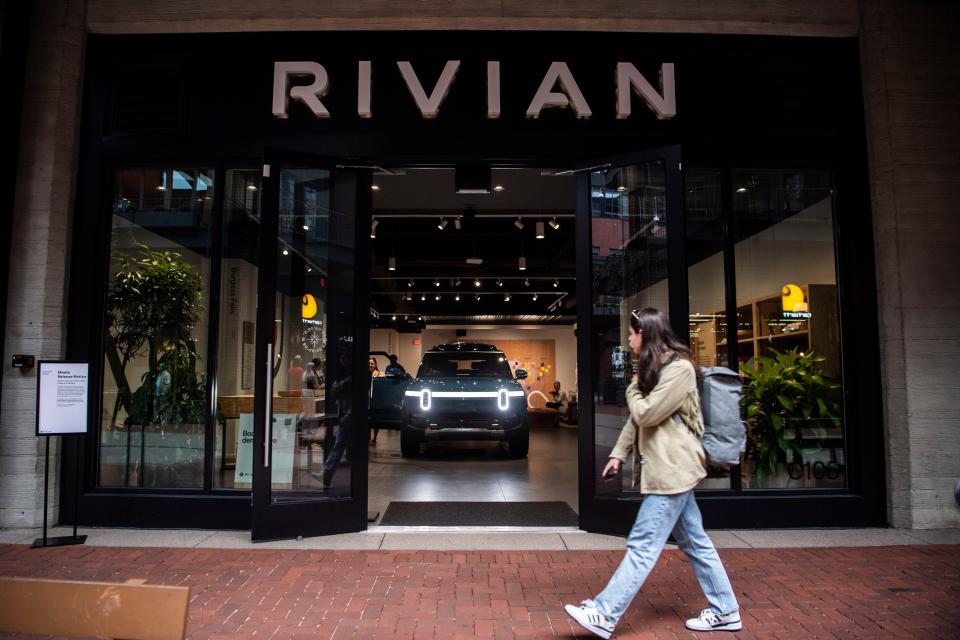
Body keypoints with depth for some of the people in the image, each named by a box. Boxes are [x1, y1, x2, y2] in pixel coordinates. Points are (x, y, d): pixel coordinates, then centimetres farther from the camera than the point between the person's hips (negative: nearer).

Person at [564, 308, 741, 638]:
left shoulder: (679, 368, -15)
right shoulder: (656, 368, 17)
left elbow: (646, 413, -18)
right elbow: (636, 419, 16)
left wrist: (633, 388, 0)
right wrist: (618, 455, 10)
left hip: (672, 469, -10)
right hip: (669, 469, 10)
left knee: (642, 546, -7)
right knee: (694, 542, 14)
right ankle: (725, 611, 24)